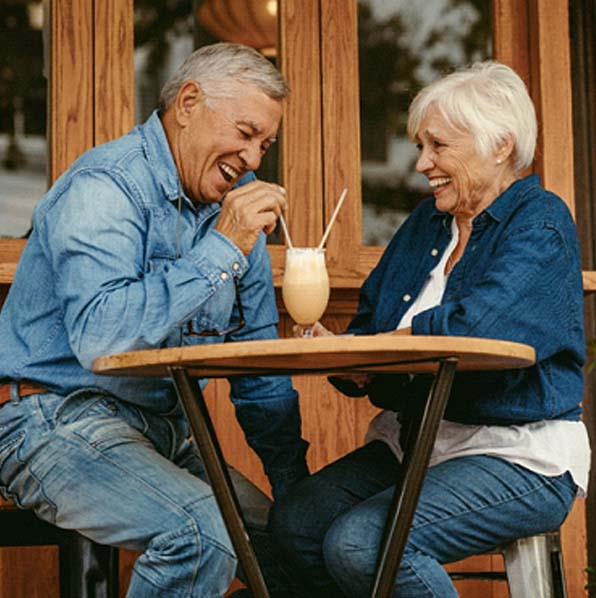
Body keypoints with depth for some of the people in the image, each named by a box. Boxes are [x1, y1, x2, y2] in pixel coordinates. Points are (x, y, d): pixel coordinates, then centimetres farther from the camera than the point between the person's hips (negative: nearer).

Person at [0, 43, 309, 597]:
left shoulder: (234, 201, 11)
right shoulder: (104, 188, -14)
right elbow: (99, 336, -31)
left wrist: (297, 488, 12)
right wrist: (219, 253, -26)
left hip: (163, 434, 8)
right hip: (58, 420, -8)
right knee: (202, 531, -29)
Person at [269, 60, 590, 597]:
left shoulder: (540, 222, -9)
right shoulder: (427, 222, 15)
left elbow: (472, 330, -25)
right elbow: (366, 328, 13)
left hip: (521, 457, -7)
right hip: (413, 443, 8)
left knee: (361, 544, -27)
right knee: (294, 522, -14)